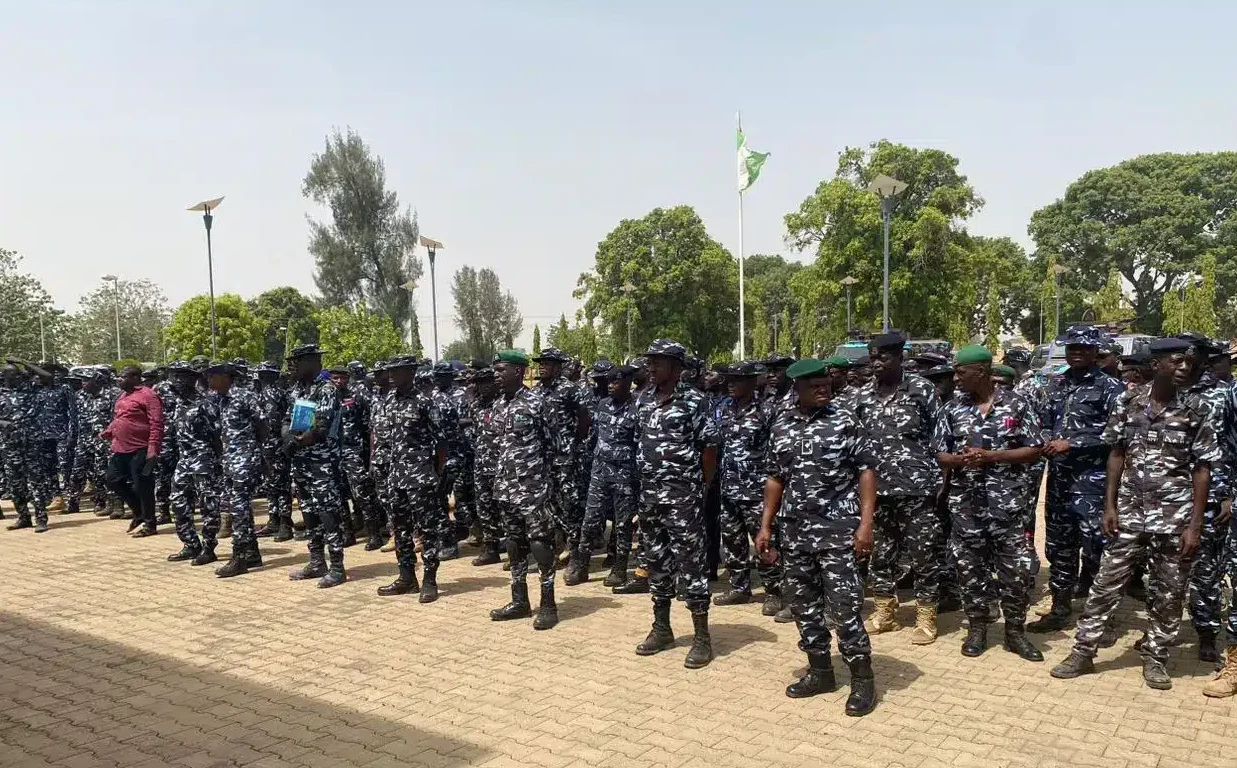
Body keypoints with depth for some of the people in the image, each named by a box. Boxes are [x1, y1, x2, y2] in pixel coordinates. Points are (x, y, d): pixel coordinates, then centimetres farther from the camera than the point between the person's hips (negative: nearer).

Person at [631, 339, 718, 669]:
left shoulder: (693, 401, -10)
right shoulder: (644, 403, 10)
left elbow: (710, 446, -9)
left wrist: (700, 486, -5)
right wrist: (646, 487, 13)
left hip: (683, 498, -7)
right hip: (650, 497, 7)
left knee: (690, 566, -2)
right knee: (657, 563, 14)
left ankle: (702, 638, 8)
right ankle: (661, 629, 27)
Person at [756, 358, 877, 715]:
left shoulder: (845, 421, -4)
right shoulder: (781, 425, 7)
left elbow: (865, 471, -6)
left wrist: (865, 523, -15)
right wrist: (765, 526, 9)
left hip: (837, 526, -5)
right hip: (795, 529, 5)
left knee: (844, 606, -4)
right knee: (803, 604, 11)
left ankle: (862, 680, 10)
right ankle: (820, 671, 27)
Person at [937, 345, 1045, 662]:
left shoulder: (1017, 404, -3)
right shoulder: (952, 408, 5)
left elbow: (1034, 451, -4)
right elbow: (940, 454, 7)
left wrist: (991, 456, -15)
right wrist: (961, 460, -15)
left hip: (1008, 503, -2)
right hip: (966, 504, 2)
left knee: (1018, 569, 1)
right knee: (970, 568, 9)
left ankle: (1015, 630, 19)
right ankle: (977, 627, 24)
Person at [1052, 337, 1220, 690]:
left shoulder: (1195, 414, -5)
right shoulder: (1128, 404, -1)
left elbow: (1202, 471, -3)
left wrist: (1194, 525, -8)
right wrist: (1110, 506, 0)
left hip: (1174, 519, -1)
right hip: (1130, 513, 1)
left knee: (1168, 593, 9)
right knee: (1106, 583, 6)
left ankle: (1155, 657, 27)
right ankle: (1083, 651, 15)